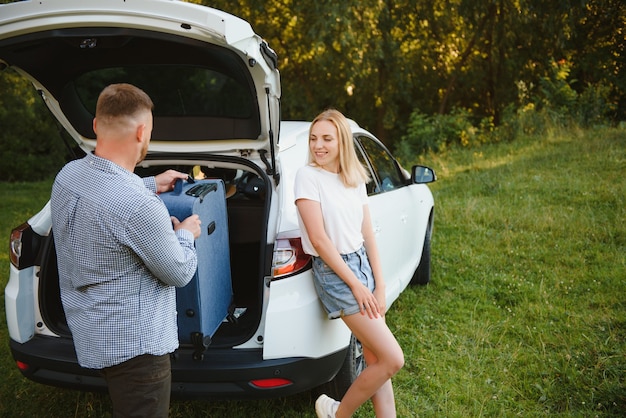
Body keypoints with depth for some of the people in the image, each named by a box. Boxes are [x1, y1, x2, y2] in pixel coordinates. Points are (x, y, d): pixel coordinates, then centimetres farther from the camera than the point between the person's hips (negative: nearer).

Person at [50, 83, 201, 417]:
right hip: (132, 345, -8)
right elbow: (179, 273, -16)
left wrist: (150, 184, 28)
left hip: (88, 333, 9)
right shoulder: (138, 207, -31)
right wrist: (185, 234, 3)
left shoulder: (67, 175, -4)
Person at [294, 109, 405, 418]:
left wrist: (379, 285, 1)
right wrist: (356, 285, -14)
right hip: (334, 271, -6)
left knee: (376, 360, 8)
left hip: (363, 263, 6)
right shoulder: (308, 176, -11)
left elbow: (368, 235, 8)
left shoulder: (356, 178, 7)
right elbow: (319, 240, -15)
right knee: (392, 359, -8)